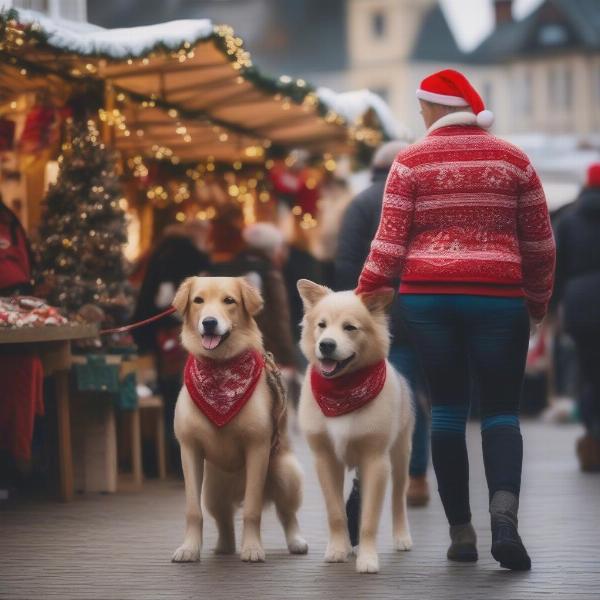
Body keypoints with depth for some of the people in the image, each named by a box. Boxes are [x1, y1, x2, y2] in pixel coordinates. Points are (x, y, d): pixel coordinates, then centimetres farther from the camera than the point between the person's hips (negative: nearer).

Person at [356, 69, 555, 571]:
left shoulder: (411, 163, 1)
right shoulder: (512, 160, 4)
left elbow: (389, 244, -3)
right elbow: (540, 243, 7)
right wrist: (539, 302, 21)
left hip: (427, 296, 1)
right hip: (497, 296, 0)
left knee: (447, 407, 9)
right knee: (501, 410, 3)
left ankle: (461, 532, 8)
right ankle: (504, 510, -23)